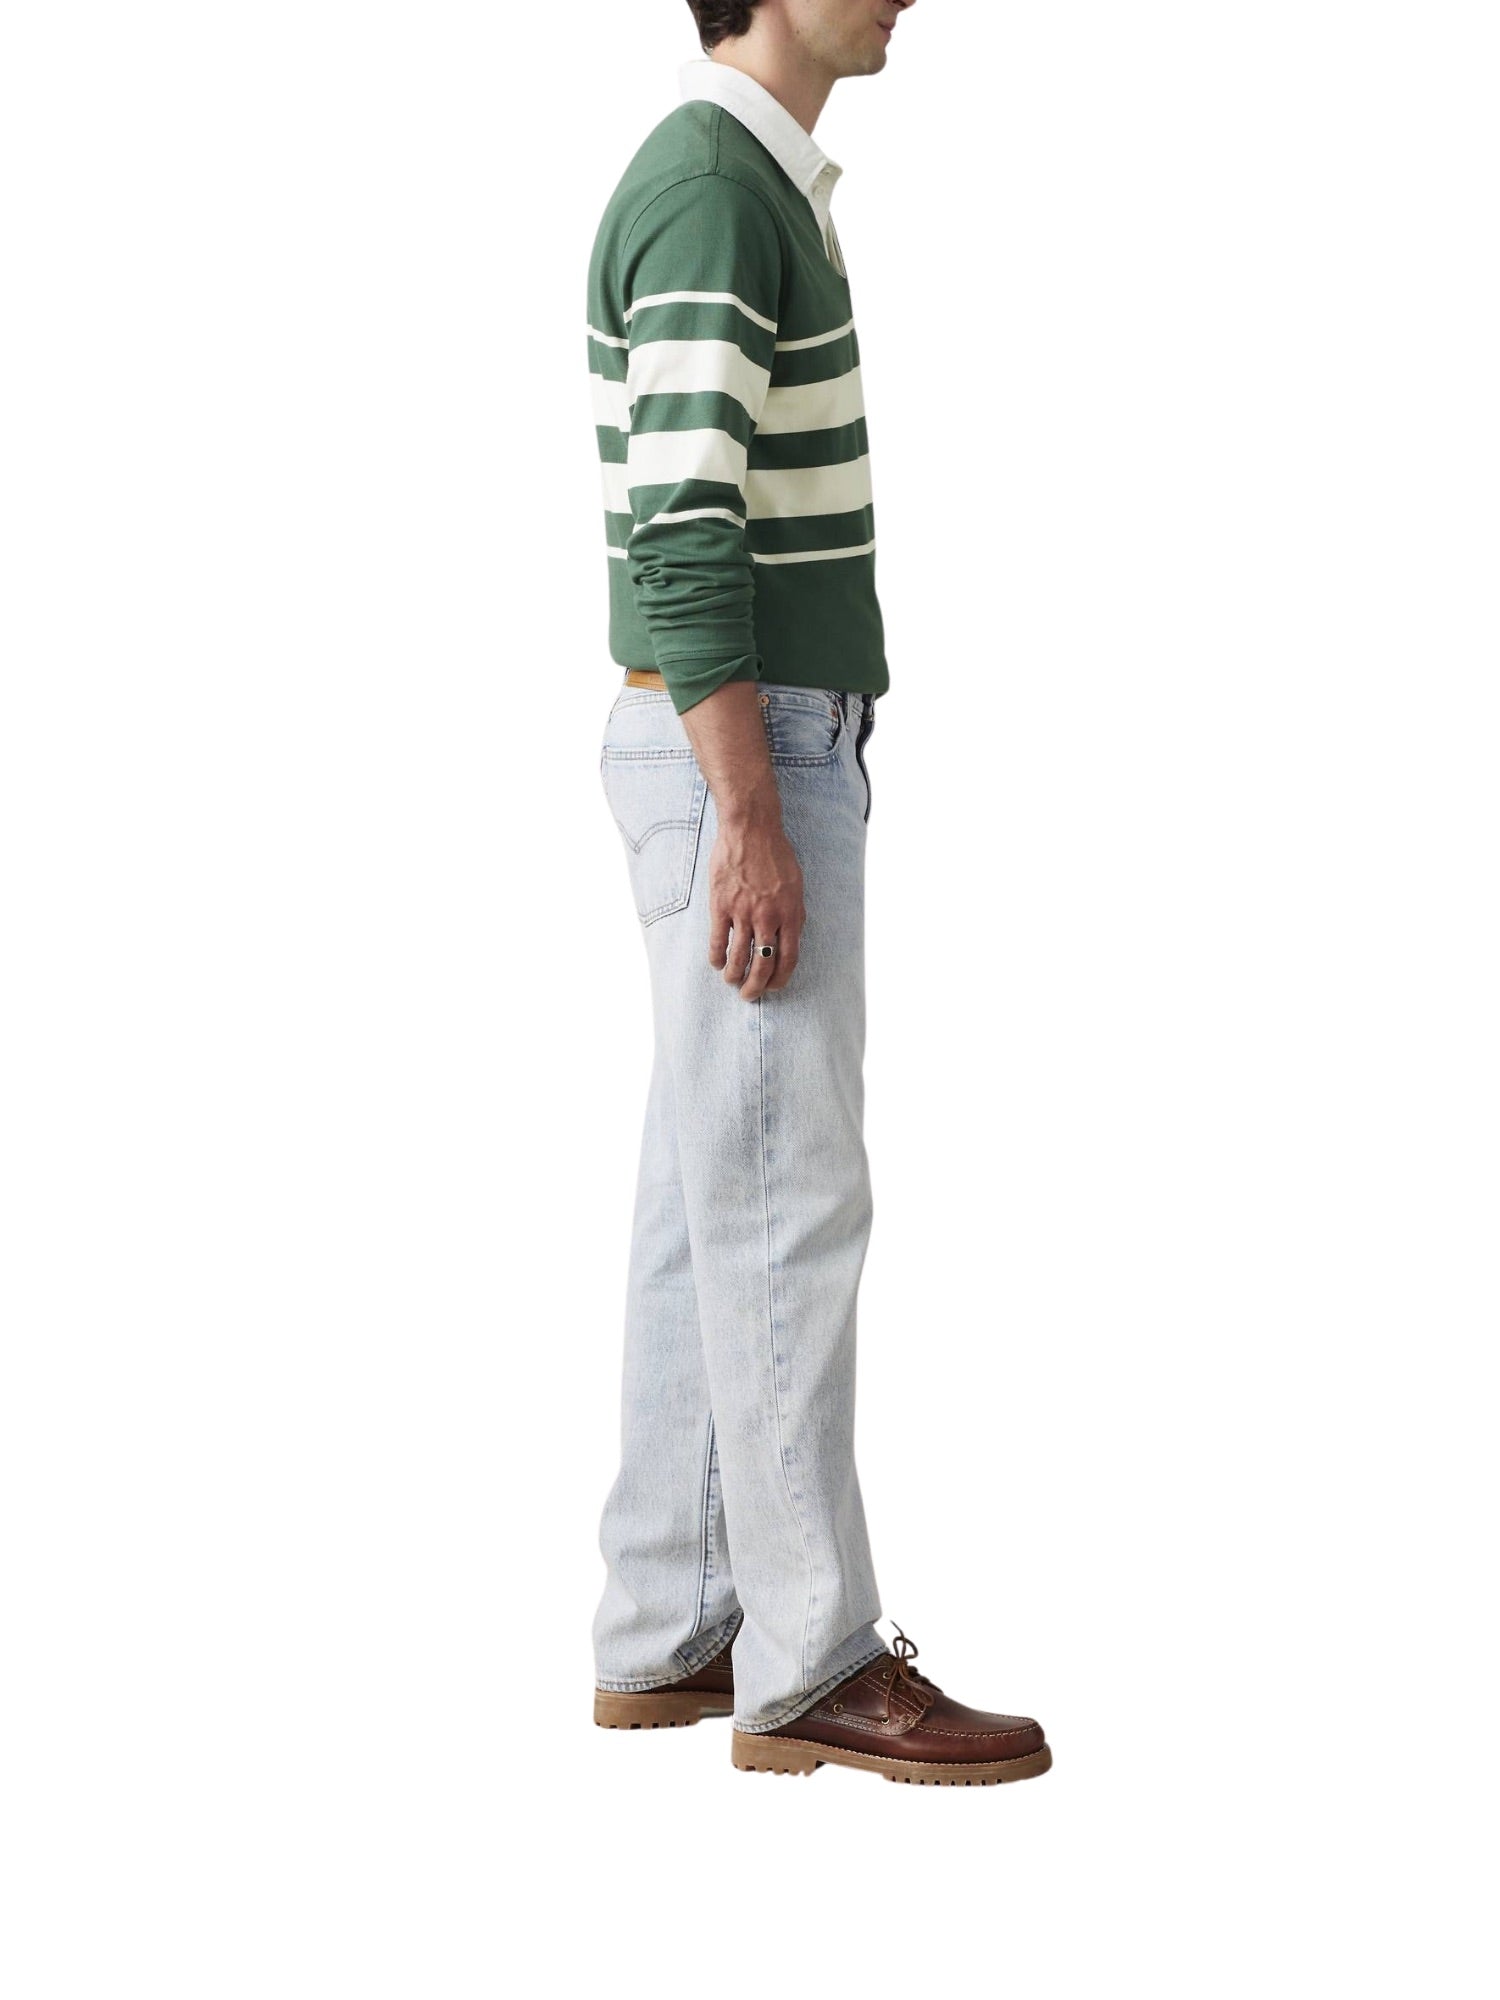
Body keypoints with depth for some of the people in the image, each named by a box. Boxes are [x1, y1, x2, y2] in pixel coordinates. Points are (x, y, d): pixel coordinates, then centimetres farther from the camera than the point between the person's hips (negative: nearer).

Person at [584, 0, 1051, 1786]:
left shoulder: (757, 182, 17)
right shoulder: (711, 187, -15)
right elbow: (683, 533, -22)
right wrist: (750, 819, -24)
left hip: (761, 752, 10)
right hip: (744, 760, -10)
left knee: (711, 1203, 10)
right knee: (786, 1202, -6)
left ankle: (665, 1635, 16)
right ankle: (811, 1668, 1)